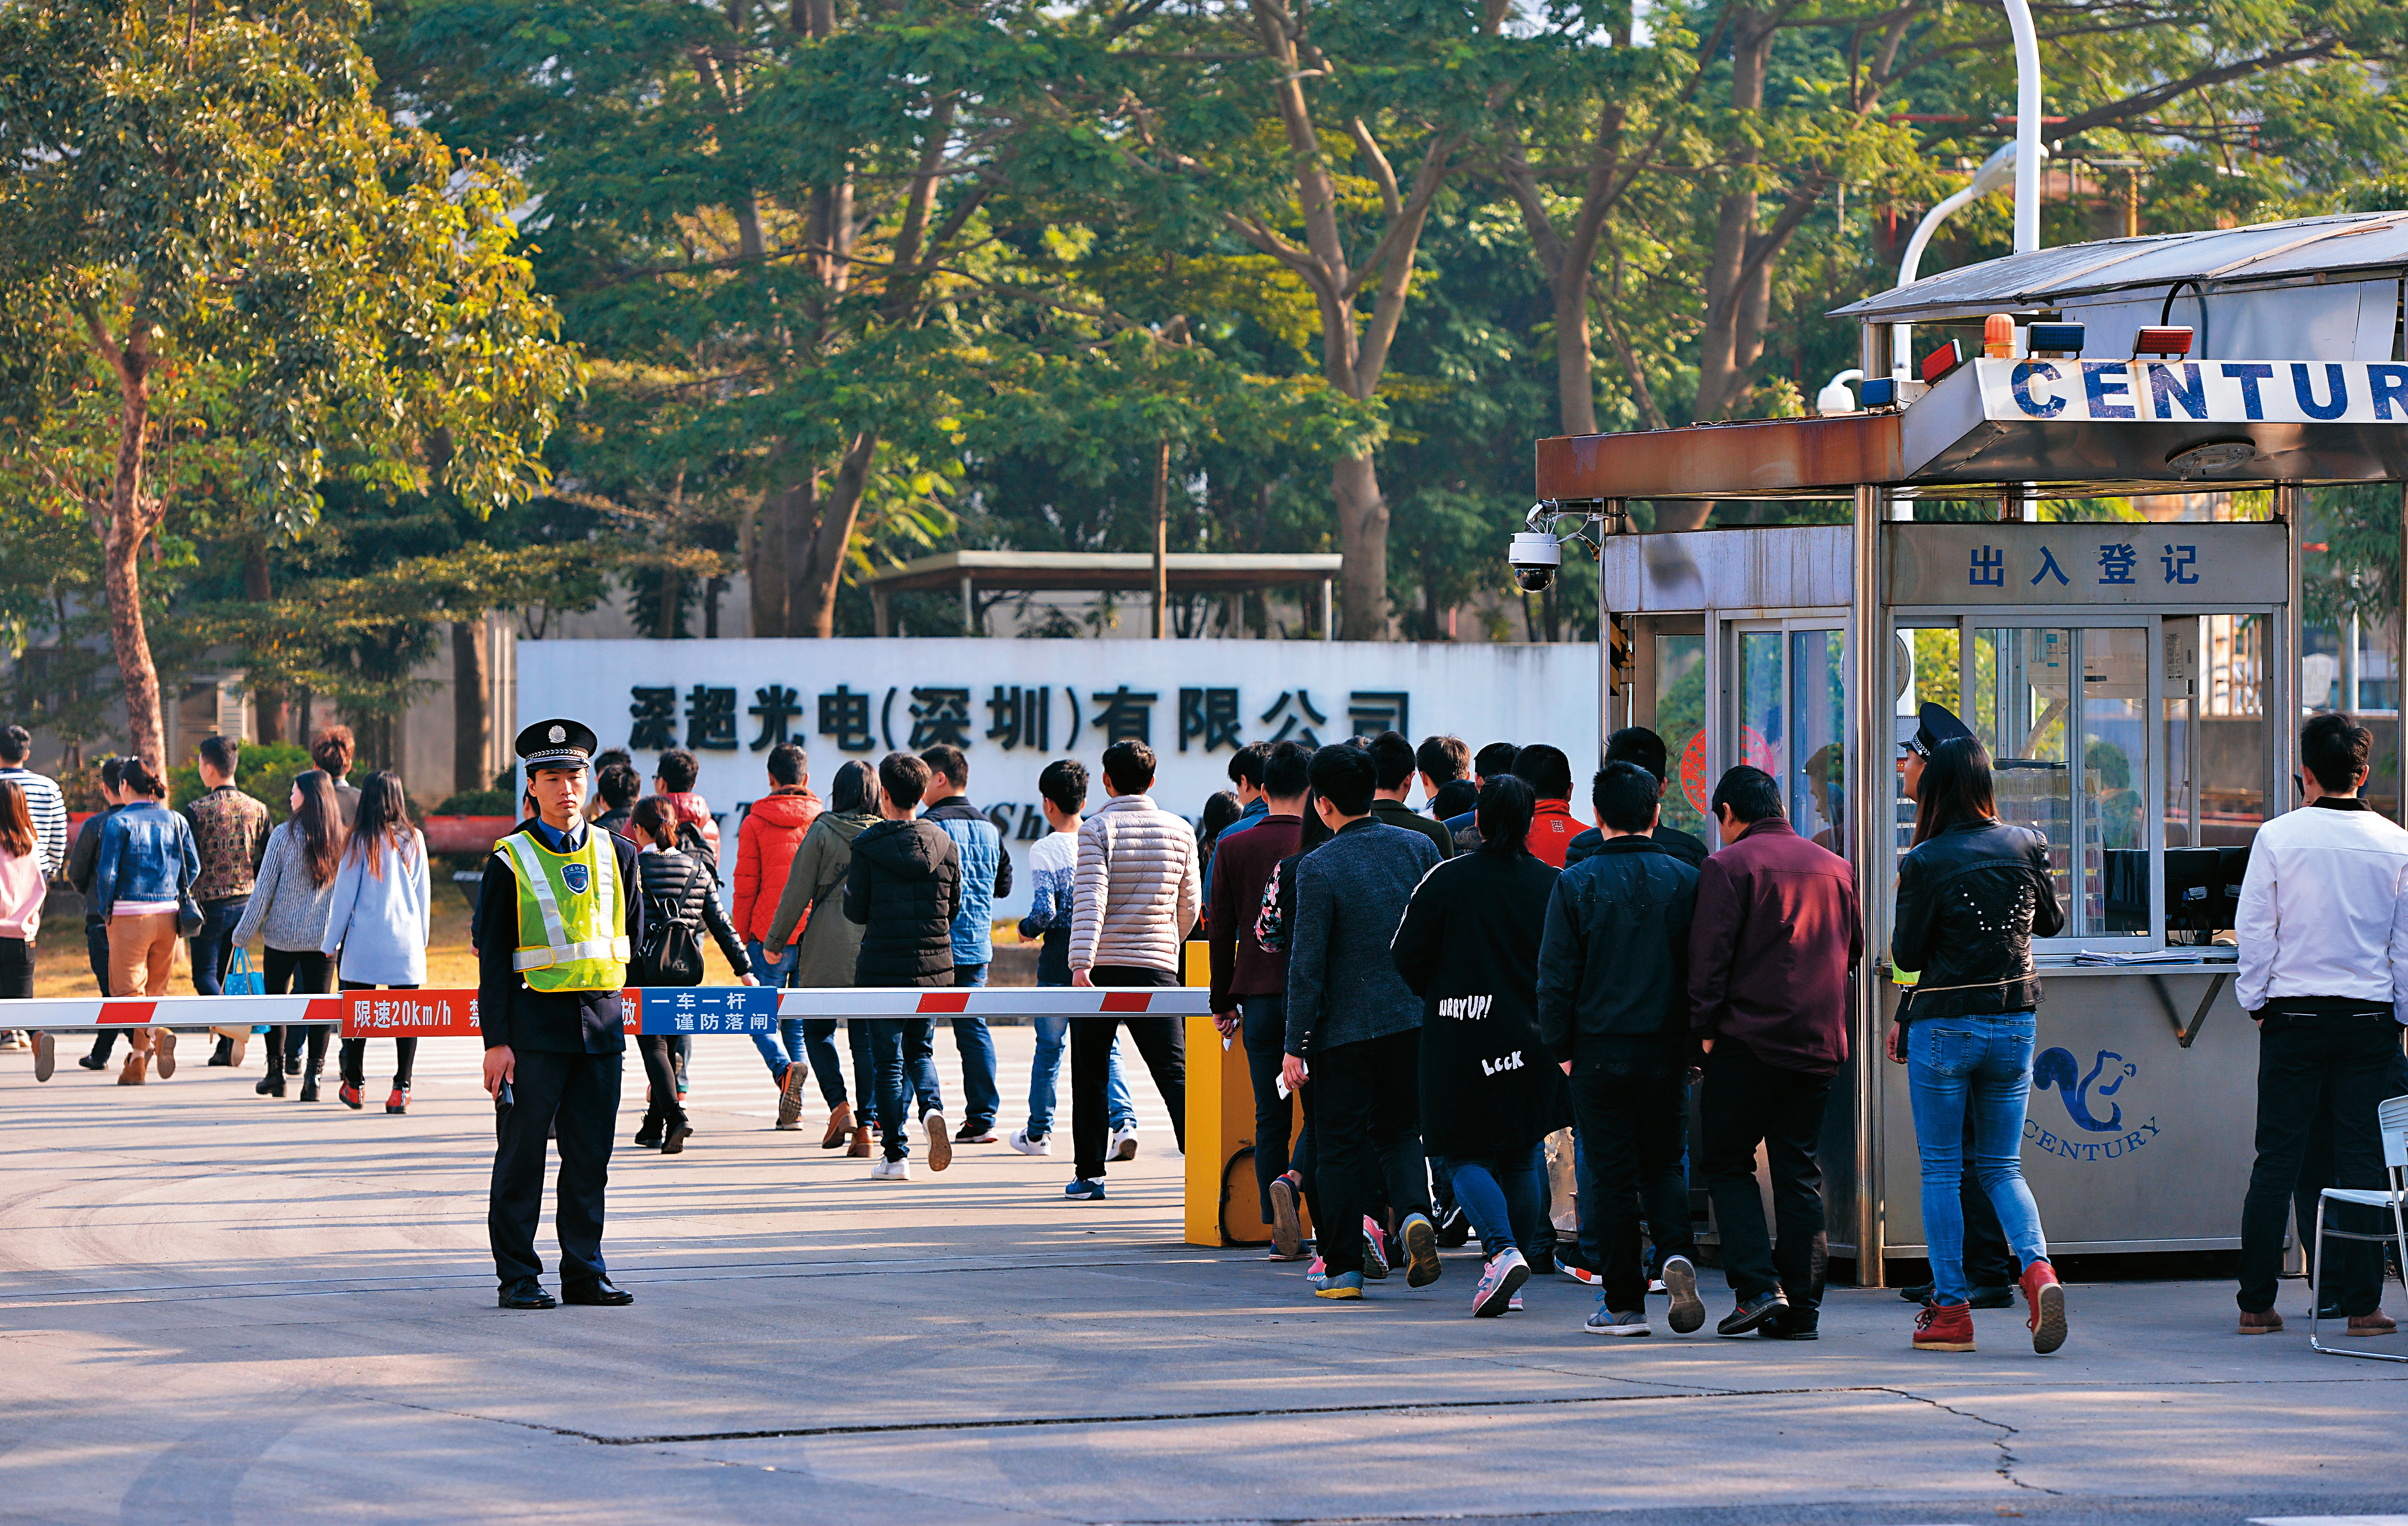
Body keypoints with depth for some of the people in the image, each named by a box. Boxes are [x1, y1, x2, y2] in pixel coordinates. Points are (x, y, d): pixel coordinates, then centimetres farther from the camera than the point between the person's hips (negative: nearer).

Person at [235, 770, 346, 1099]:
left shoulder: (284, 834, -9)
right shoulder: (341, 838, 0)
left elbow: (265, 887, -6)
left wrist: (246, 931, 1)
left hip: (282, 934, -2)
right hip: (323, 936, 2)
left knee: (274, 1002, 12)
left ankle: (276, 1073, 14)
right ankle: (313, 1076, -4)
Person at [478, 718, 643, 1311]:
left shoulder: (616, 854, 8)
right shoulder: (511, 861, -3)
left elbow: (633, 935, 22)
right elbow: (492, 957, -5)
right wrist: (496, 1040, -10)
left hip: (601, 1022, 4)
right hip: (534, 1024, -4)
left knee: (591, 1156, 7)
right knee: (522, 1153, -1)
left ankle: (585, 1270, 14)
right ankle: (518, 1276, 5)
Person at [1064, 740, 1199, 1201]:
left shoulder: (1097, 829, -4)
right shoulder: (1180, 831, 7)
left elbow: (1090, 901, -16)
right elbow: (1190, 907, 15)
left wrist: (1081, 965, -22)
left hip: (1100, 971, -2)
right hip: (1157, 970, 2)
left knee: (1090, 1074, 10)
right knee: (1174, 1072, -2)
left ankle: (1090, 1174, 13)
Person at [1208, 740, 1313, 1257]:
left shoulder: (1234, 848, 2)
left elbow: (1219, 931, 3)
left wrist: (1223, 1002, 11)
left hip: (1258, 996, 2)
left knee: (1271, 1115, 6)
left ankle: (1281, 1233, 3)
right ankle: (1293, 1178, -19)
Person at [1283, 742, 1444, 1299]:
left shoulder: (1319, 867, -12)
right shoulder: (1419, 848, 1)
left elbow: (1307, 963, -12)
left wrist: (1296, 1044, -7)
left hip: (1345, 1025, -4)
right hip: (1413, 1020, 4)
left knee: (1342, 1147, 6)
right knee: (1399, 1132, 16)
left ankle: (1341, 1268, 9)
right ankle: (1414, 1213, -11)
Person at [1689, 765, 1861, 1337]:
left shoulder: (1729, 867, -6)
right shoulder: (1836, 867, 12)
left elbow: (1710, 957, -11)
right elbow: (1854, 950, 19)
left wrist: (1705, 1028, -4)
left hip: (1751, 1038, -5)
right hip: (1820, 1043, 5)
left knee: (1727, 1162, 5)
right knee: (1799, 1171, 8)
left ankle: (1758, 1286, -9)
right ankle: (1801, 1306, 5)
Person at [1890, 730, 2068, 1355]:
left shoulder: (1927, 861, -12)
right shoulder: (2024, 845, 0)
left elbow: (1907, 956, -8)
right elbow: (2051, 922, 15)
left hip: (1945, 1024, -4)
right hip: (2015, 1022, 4)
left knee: (1941, 1170, 6)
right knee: (2001, 1168, 11)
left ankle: (1950, 1310, 4)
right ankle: (2037, 1268, -14)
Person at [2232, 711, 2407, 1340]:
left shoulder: (2278, 836, -5)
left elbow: (2255, 929, -3)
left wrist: (2254, 1001, 9)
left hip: (2294, 1012, 0)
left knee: (2278, 1158, 3)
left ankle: (2256, 1303, 4)